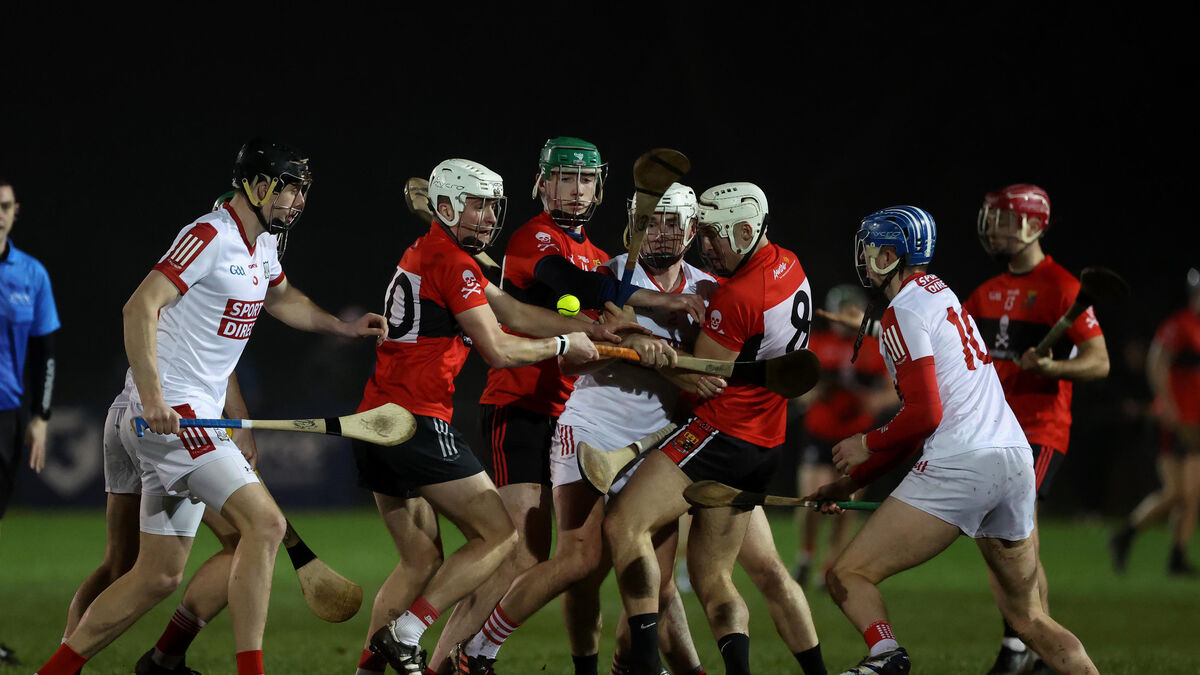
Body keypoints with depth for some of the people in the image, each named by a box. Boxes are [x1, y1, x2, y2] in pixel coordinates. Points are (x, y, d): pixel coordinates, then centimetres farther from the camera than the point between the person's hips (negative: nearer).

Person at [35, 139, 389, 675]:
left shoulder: (263, 244, 16)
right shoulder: (210, 237, -13)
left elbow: (282, 298, 39)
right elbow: (140, 307, -21)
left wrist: (344, 327, 30)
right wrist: (152, 396, -29)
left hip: (190, 421, 10)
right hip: (166, 412, -10)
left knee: (158, 576, 9)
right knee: (264, 522, -19)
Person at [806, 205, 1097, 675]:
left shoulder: (903, 313, -3)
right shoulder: (943, 297, 24)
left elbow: (925, 415, -13)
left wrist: (868, 444, 5)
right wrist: (853, 482, 30)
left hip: (961, 466, -9)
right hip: (1016, 459, 9)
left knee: (847, 576, -8)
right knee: (1028, 619, 17)